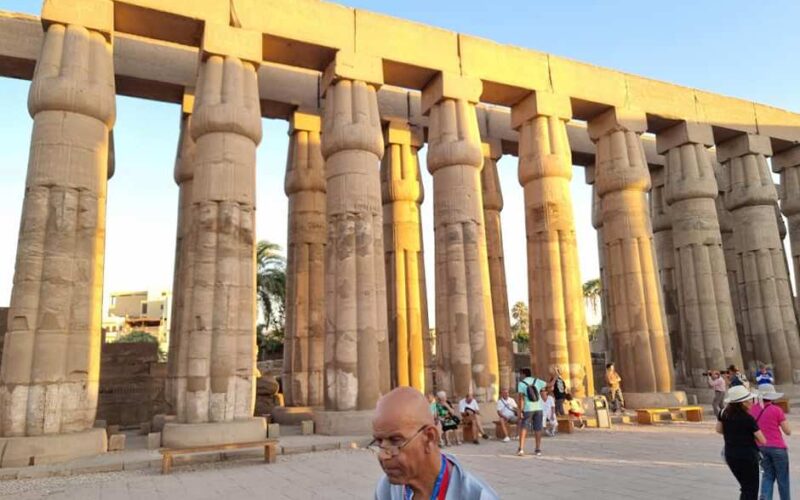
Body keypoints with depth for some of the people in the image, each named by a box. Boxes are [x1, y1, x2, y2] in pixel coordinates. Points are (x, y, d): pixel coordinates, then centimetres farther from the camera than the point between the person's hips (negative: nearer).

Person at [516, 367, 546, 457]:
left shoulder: (521, 383, -5)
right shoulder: (537, 381, 5)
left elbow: (521, 398, -12)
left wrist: (520, 411, -12)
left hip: (527, 409, -3)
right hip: (538, 408, 3)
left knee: (523, 428, 5)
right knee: (538, 429, 9)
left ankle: (521, 449, -4)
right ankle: (538, 450, 13)